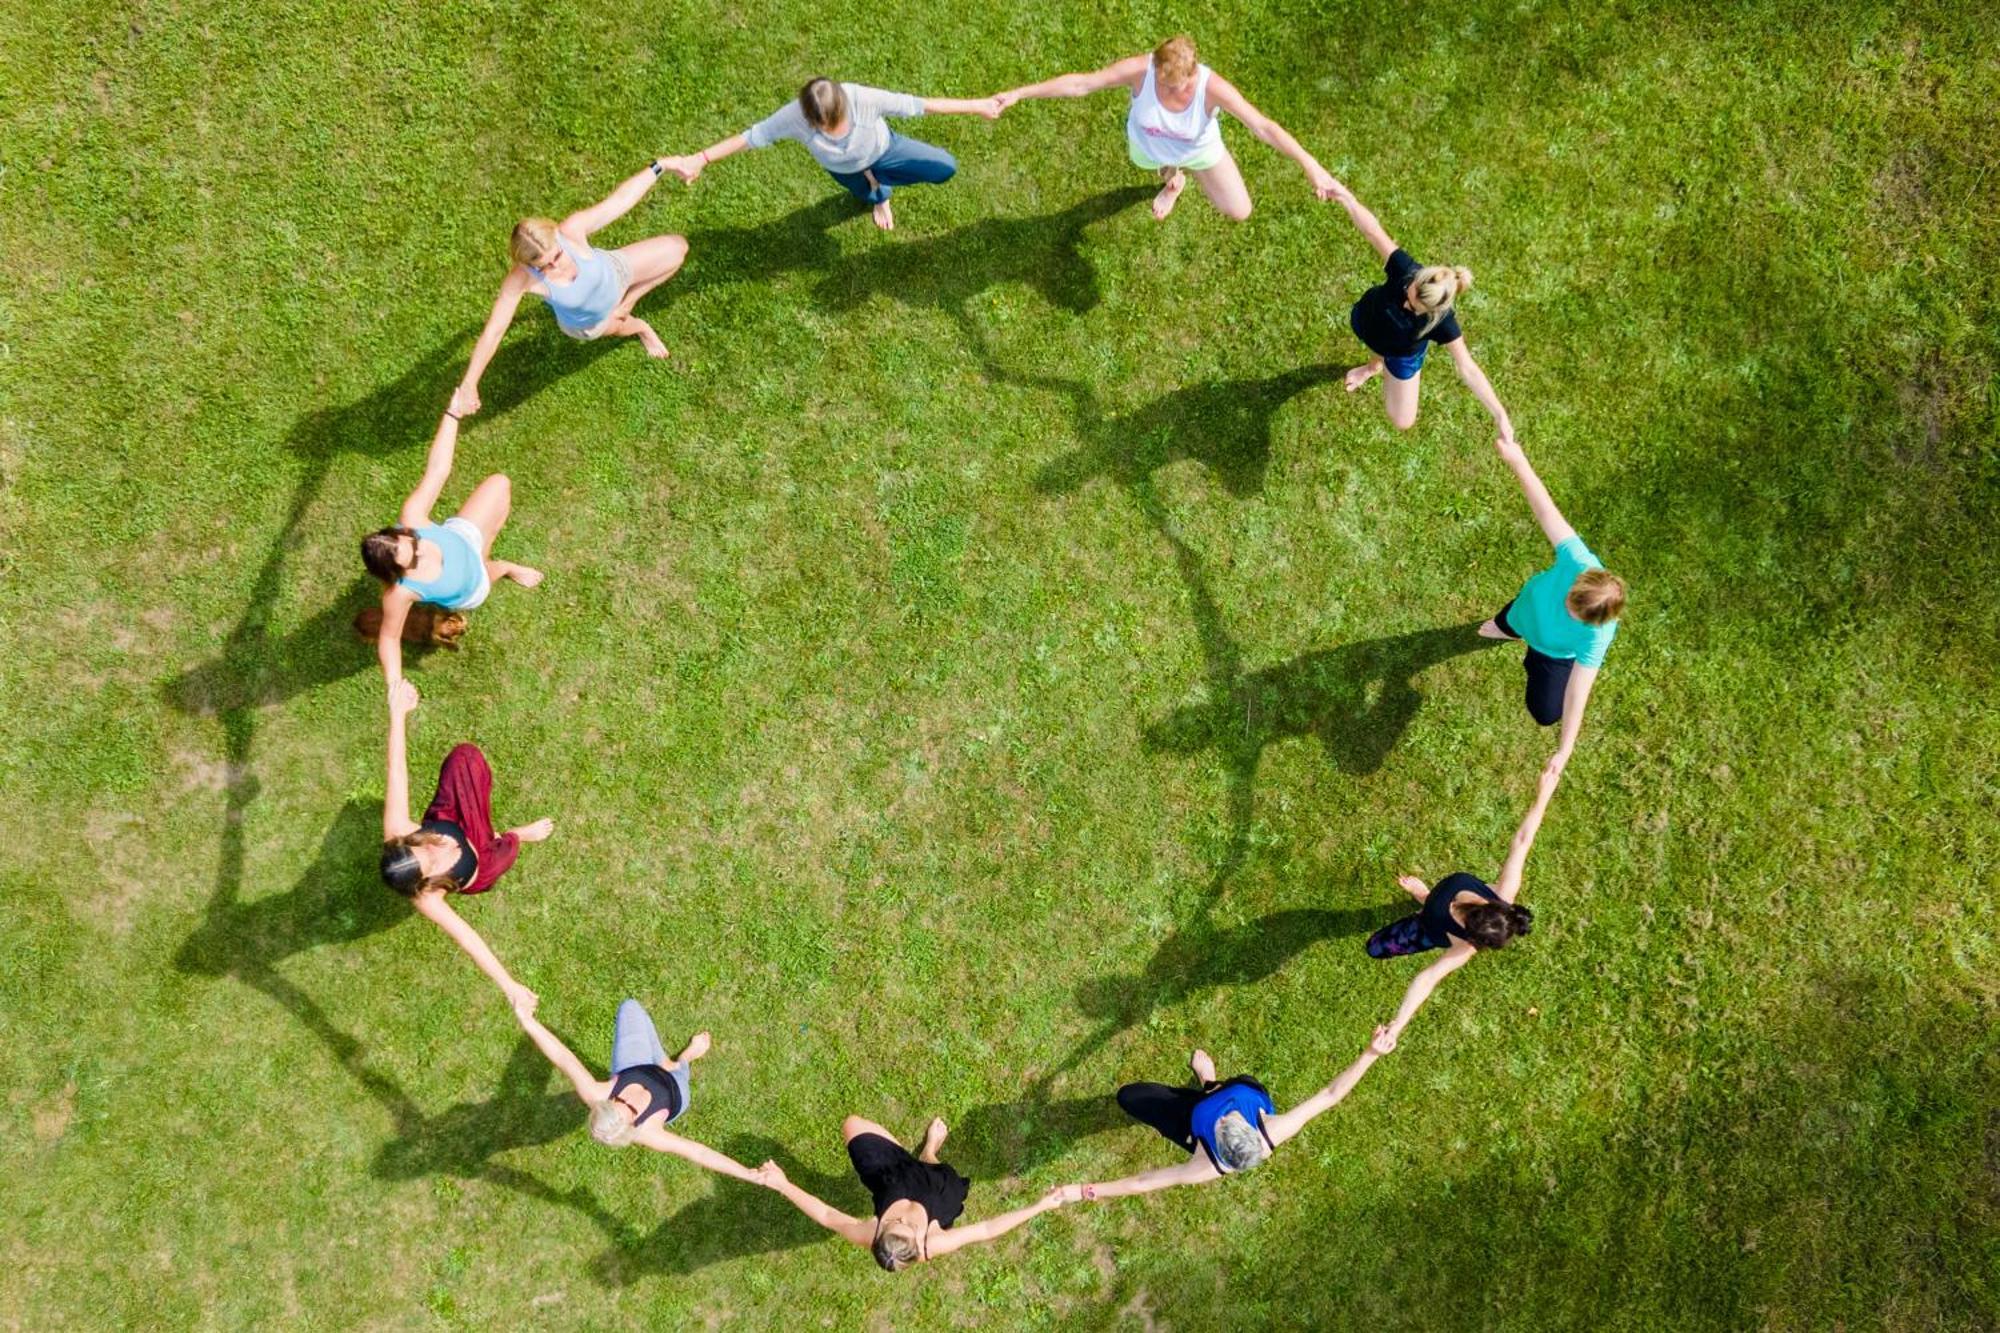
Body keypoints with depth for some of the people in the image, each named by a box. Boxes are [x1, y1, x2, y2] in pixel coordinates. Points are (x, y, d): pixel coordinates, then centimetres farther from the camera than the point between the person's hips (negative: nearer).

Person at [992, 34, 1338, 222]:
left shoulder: (1212, 87, -42)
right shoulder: (1140, 70, -40)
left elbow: (1263, 126, -43)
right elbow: (1080, 83, -35)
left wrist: (1310, 165, -51)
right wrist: (1019, 93, -36)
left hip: (1199, 149, -1)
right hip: (1148, 146, 1)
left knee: (1239, 212, 7)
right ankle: (1173, 177, 71)